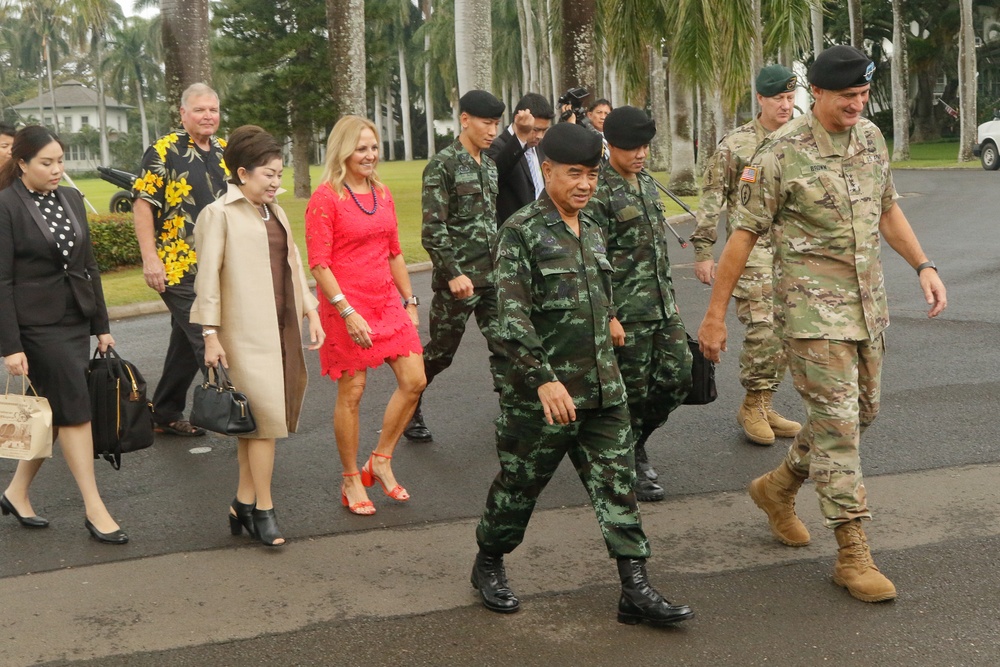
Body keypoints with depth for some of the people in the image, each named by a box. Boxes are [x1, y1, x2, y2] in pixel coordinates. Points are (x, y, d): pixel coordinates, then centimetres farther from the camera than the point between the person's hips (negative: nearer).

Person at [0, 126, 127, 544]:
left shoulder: (71, 199, 9)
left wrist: (101, 325, 13)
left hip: (76, 321, 7)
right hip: (38, 324, -6)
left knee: (55, 412, 10)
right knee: (75, 411, -6)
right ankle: (94, 510, 2)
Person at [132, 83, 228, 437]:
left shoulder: (225, 152, 11)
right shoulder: (164, 151, -7)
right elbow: (142, 205, -11)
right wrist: (150, 259, -18)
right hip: (178, 268, -7)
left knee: (187, 343, 14)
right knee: (208, 341, -8)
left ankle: (165, 414, 25)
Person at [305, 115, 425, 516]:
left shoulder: (382, 194, 12)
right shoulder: (325, 198, -9)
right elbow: (318, 264, -14)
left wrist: (409, 301, 17)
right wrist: (347, 312, -20)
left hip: (388, 304, 7)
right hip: (346, 309, -7)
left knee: (414, 381, 1)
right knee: (351, 392, 1)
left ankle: (381, 461, 18)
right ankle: (351, 481, 16)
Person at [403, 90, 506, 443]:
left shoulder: (490, 164, 11)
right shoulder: (442, 165, -10)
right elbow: (433, 228, -16)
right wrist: (453, 273, -22)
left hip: (494, 275, 6)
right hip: (459, 278, -6)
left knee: (506, 346, -1)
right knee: (440, 351, 7)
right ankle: (409, 407, 28)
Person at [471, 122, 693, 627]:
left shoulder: (592, 230, 12)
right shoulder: (522, 230, -10)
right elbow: (512, 316, -18)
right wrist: (544, 380, -25)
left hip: (603, 390, 6)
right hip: (541, 394, -6)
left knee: (617, 484, 4)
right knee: (519, 484, 9)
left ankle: (635, 589, 8)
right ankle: (489, 565, 30)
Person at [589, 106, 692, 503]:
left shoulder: (647, 183, 13)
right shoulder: (598, 193, -13)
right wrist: (609, 317, -18)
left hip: (663, 306, 8)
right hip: (627, 313, -8)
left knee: (678, 376, 7)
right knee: (632, 391, 2)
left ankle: (636, 439, 28)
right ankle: (630, 467, 18)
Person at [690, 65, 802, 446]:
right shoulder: (736, 144, -4)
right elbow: (711, 200, -3)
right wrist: (703, 252, -6)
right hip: (752, 249, -6)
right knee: (763, 331, -12)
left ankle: (763, 405, 20)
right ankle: (753, 406, 5)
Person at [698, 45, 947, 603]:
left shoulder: (872, 137, 7)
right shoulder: (782, 155, -13)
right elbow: (744, 235, -11)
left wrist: (924, 266, 9)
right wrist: (716, 315, -10)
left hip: (869, 305, 7)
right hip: (814, 308, -7)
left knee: (862, 411, 15)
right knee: (837, 422, -6)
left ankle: (779, 488, 36)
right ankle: (853, 555, 2)